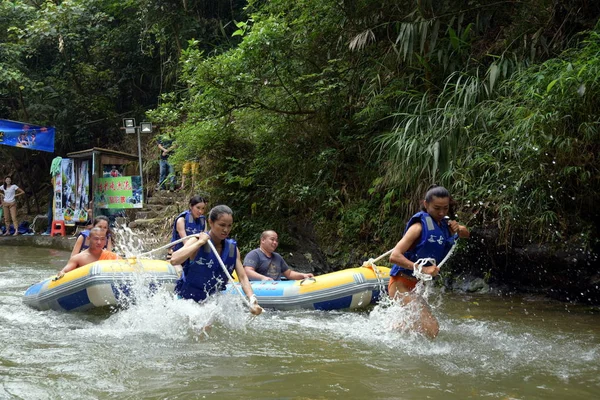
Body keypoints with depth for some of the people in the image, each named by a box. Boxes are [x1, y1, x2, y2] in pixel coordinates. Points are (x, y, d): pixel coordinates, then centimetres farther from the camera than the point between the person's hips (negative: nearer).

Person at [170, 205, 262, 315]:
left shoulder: (232, 248, -1)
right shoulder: (197, 240, -15)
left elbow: (242, 277, -6)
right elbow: (174, 260, -33)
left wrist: (252, 300, -23)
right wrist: (200, 242, -28)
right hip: (187, 300, -5)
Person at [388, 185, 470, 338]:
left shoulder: (444, 225, 4)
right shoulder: (420, 226, -19)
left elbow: (466, 234, 24)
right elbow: (394, 256, -27)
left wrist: (458, 229, 0)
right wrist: (423, 269, -35)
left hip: (413, 286, 9)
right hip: (401, 285, -9)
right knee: (431, 329, -22)